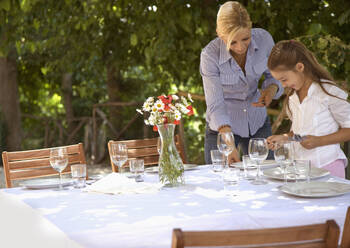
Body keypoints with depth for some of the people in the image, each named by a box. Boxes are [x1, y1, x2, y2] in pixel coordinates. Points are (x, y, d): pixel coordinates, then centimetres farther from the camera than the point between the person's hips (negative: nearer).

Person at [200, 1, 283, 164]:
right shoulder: (210, 55, -25)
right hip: (222, 126, -3)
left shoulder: (263, 39, -17)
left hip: (258, 121, 3)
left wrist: (271, 89, -23)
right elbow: (215, 106, -26)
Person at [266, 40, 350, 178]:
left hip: (327, 165, -5)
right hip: (300, 166, 5)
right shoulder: (292, 98, 12)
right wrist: (284, 138, 4)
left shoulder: (328, 92, -8)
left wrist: (319, 141, -16)